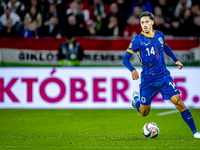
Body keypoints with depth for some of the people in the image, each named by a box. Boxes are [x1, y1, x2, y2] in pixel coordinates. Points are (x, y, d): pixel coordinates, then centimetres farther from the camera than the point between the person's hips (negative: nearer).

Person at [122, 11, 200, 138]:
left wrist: (176, 60, 23)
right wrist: (133, 70, -27)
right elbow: (125, 59, -9)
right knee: (143, 112, 5)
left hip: (164, 77, 2)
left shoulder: (159, 35, 6)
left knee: (178, 101, -12)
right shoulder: (138, 40, -7)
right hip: (148, 80, -2)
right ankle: (136, 97, 40)